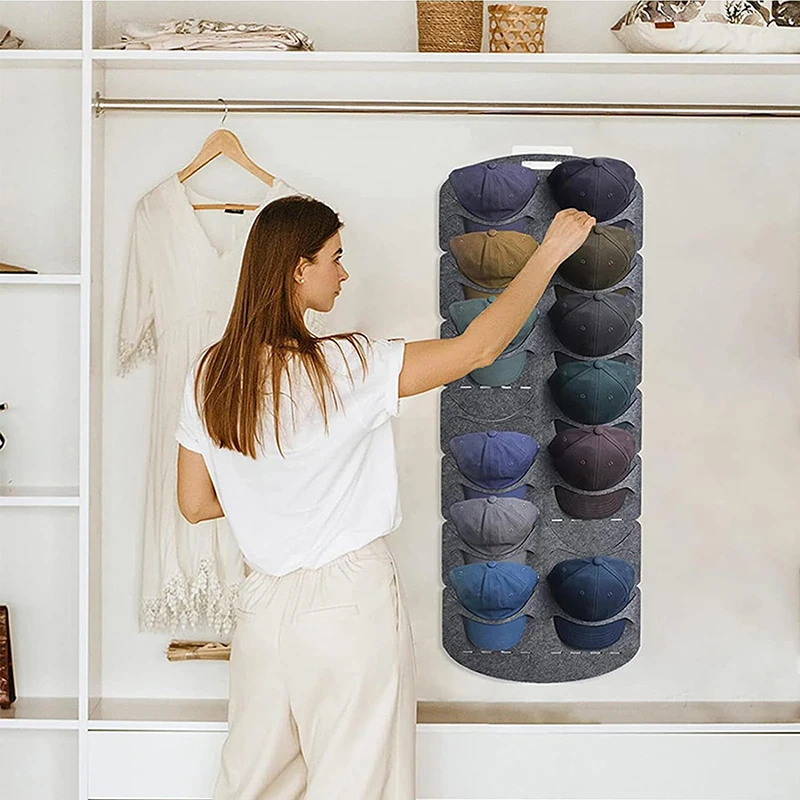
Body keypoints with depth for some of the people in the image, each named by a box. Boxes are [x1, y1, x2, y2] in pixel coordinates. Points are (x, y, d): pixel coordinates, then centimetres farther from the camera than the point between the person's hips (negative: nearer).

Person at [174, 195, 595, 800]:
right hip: (349, 604, -5)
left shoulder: (208, 376, -2)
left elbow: (195, 504, 5)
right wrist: (551, 251, -7)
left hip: (263, 604, 6)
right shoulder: (342, 367, -19)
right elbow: (478, 348, -16)